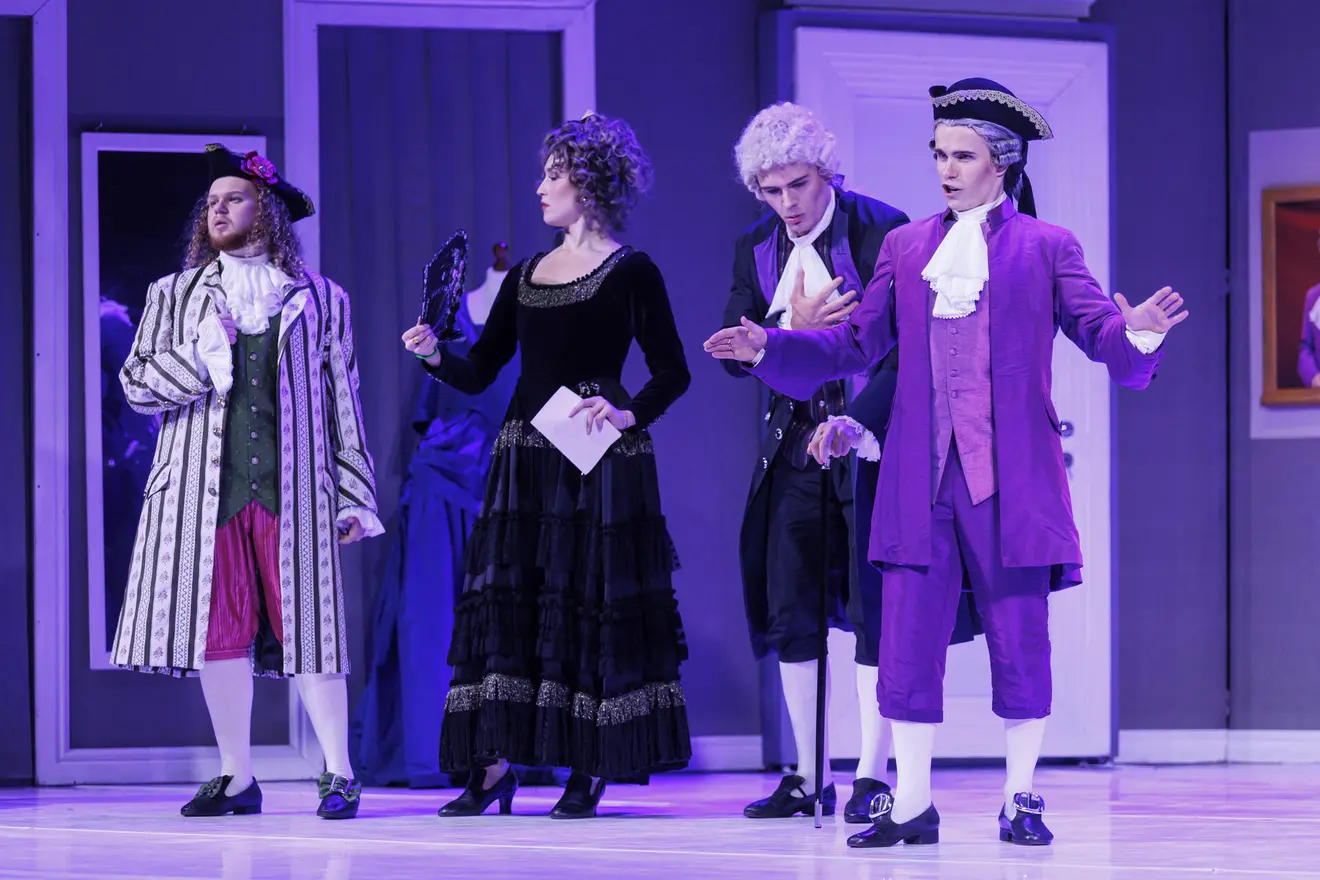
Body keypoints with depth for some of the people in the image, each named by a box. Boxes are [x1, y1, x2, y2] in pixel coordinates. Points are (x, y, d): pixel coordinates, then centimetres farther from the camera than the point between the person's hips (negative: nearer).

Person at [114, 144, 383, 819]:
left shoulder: (320, 300, 13)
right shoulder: (175, 296, 16)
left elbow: (343, 402, 11)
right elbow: (136, 382, 9)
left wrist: (354, 497, 6)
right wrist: (202, 355, -7)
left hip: (293, 486, -2)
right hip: (203, 487, 2)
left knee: (308, 627, -6)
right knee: (217, 629, 0)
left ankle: (339, 774, 2)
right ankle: (236, 778, 9)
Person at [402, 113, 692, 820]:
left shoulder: (630, 273, -2)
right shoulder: (526, 276, 15)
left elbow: (672, 371, -3)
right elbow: (480, 372, 11)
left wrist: (629, 414, -19)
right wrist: (433, 354, -7)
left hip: (598, 462, -6)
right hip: (524, 458, 6)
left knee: (591, 604, -2)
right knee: (504, 599, 1)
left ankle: (590, 772, 3)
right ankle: (494, 765, 4)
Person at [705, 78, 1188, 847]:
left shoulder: (1047, 247, 5)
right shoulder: (907, 248, 14)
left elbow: (1102, 332, -4)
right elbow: (855, 345, 13)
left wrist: (1136, 333, -26)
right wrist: (768, 347, 2)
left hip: (1011, 479, -2)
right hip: (920, 480, 3)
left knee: (1021, 646, 2)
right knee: (907, 646, 1)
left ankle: (1022, 800, 14)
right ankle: (912, 804, 9)